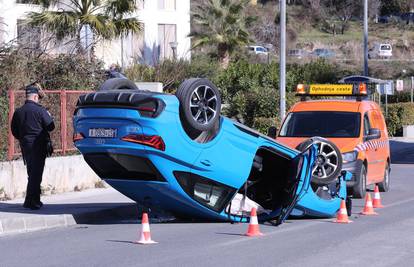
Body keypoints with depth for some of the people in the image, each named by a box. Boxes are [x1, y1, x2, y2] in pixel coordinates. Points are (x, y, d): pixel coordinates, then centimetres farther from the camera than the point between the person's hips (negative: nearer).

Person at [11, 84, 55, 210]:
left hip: (25, 146, 6)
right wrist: (49, 116, 10)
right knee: (36, 173, -3)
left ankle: (34, 200, 22)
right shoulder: (40, 110, -13)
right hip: (38, 146, -6)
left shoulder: (18, 112, 3)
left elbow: (14, 131, 9)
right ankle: (31, 202, -6)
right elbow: (50, 127, -9)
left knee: (32, 172, 17)